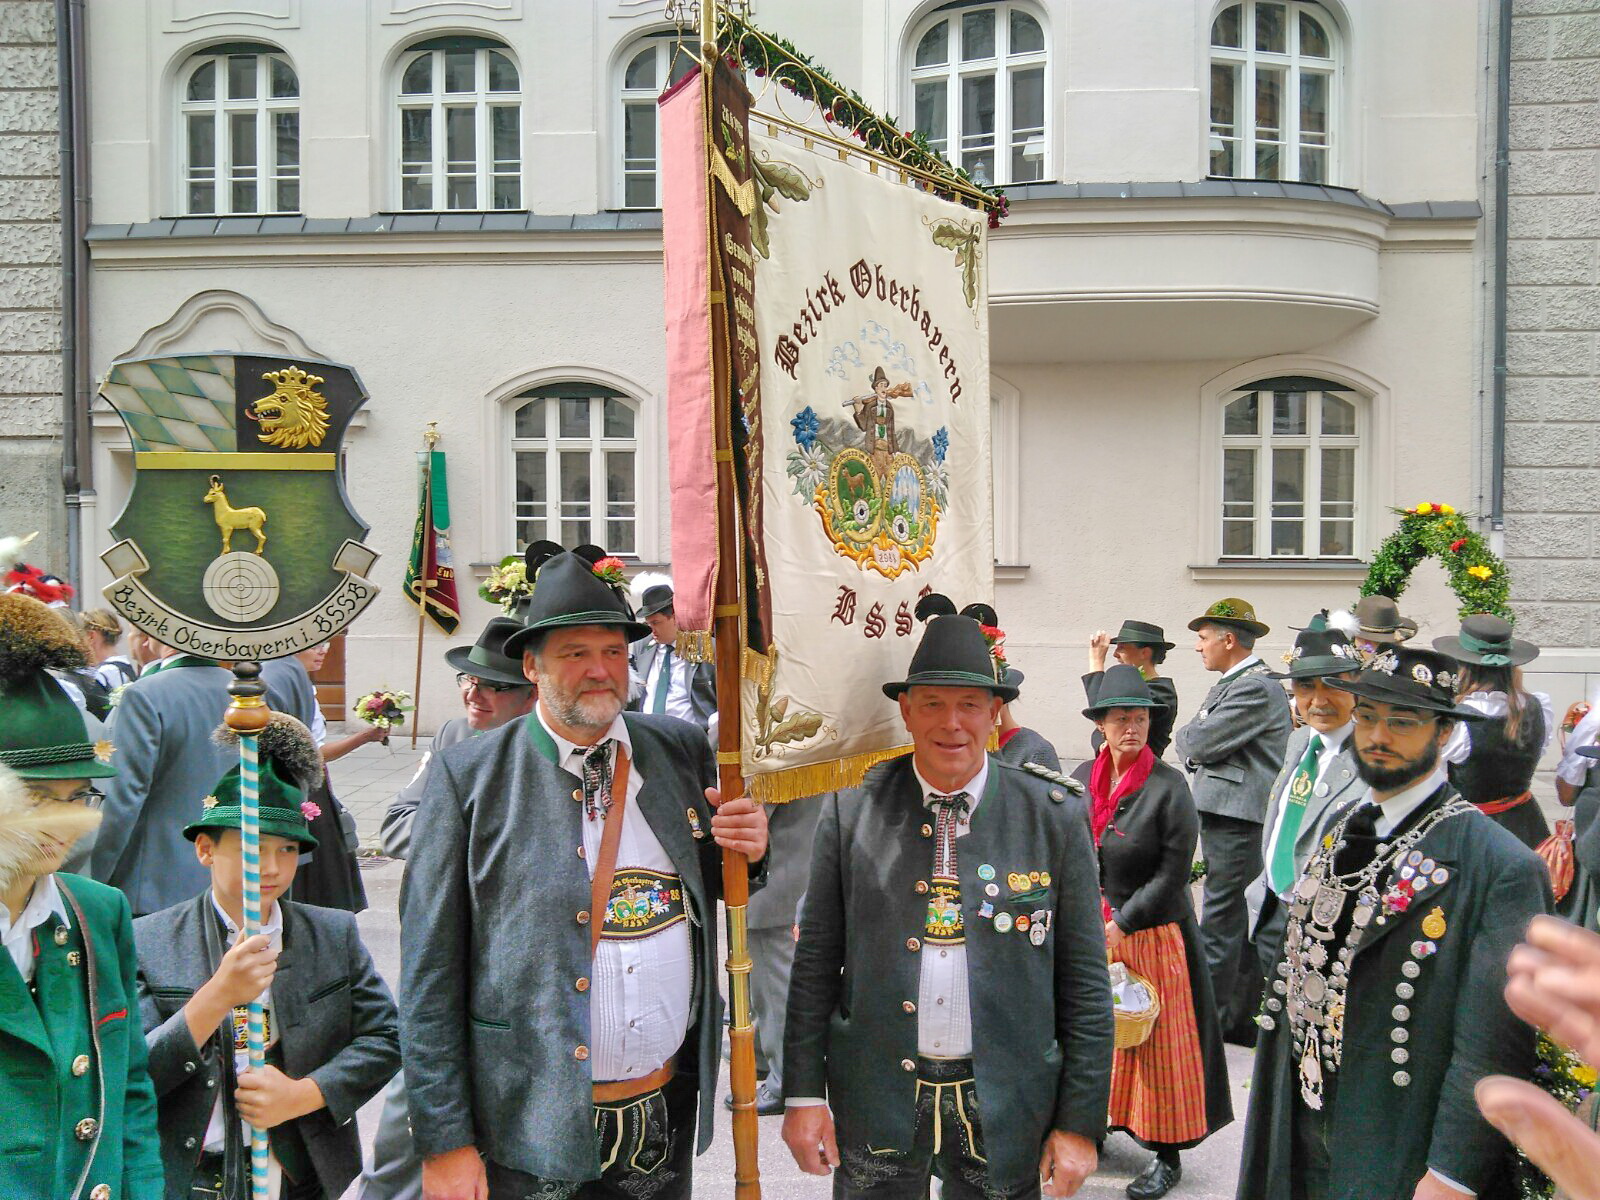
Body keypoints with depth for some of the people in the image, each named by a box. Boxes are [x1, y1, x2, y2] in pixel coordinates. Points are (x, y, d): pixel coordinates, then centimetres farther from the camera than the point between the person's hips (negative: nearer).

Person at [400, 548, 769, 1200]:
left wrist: (748, 848, -8)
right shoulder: (467, 775, -8)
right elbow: (429, 975, -7)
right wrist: (444, 1144, -9)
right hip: (526, 1133, -3)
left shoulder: (682, 749, 2)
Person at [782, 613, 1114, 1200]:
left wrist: (1081, 1123, -3)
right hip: (874, 1096, 1)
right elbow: (815, 960, 0)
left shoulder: (1055, 816, -6)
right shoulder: (850, 806, -4)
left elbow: (1084, 982, -3)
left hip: (1007, 1105, 0)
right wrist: (804, 1093, -1)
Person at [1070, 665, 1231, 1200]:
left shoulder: (1168, 785, -14)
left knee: (1157, 1040, 5)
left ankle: (1167, 1156, 20)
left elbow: (1174, 873, -14)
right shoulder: (1082, 779, 1)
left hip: (1152, 933, -4)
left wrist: (1121, 923, -14)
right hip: (1092, 929, 4)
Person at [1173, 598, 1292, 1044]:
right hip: (1227, 815, 10)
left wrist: (1184, 737, 1)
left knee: (1221, 923, -5)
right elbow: (1196, 746, 17)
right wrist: (1196, 742, -3)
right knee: (1242, 921, 15)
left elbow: (1200, 742, -18)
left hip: (1237, 820, -10)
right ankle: (1243, 1019, 24)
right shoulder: (1231, 685, 17)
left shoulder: (1256, 688, -15)